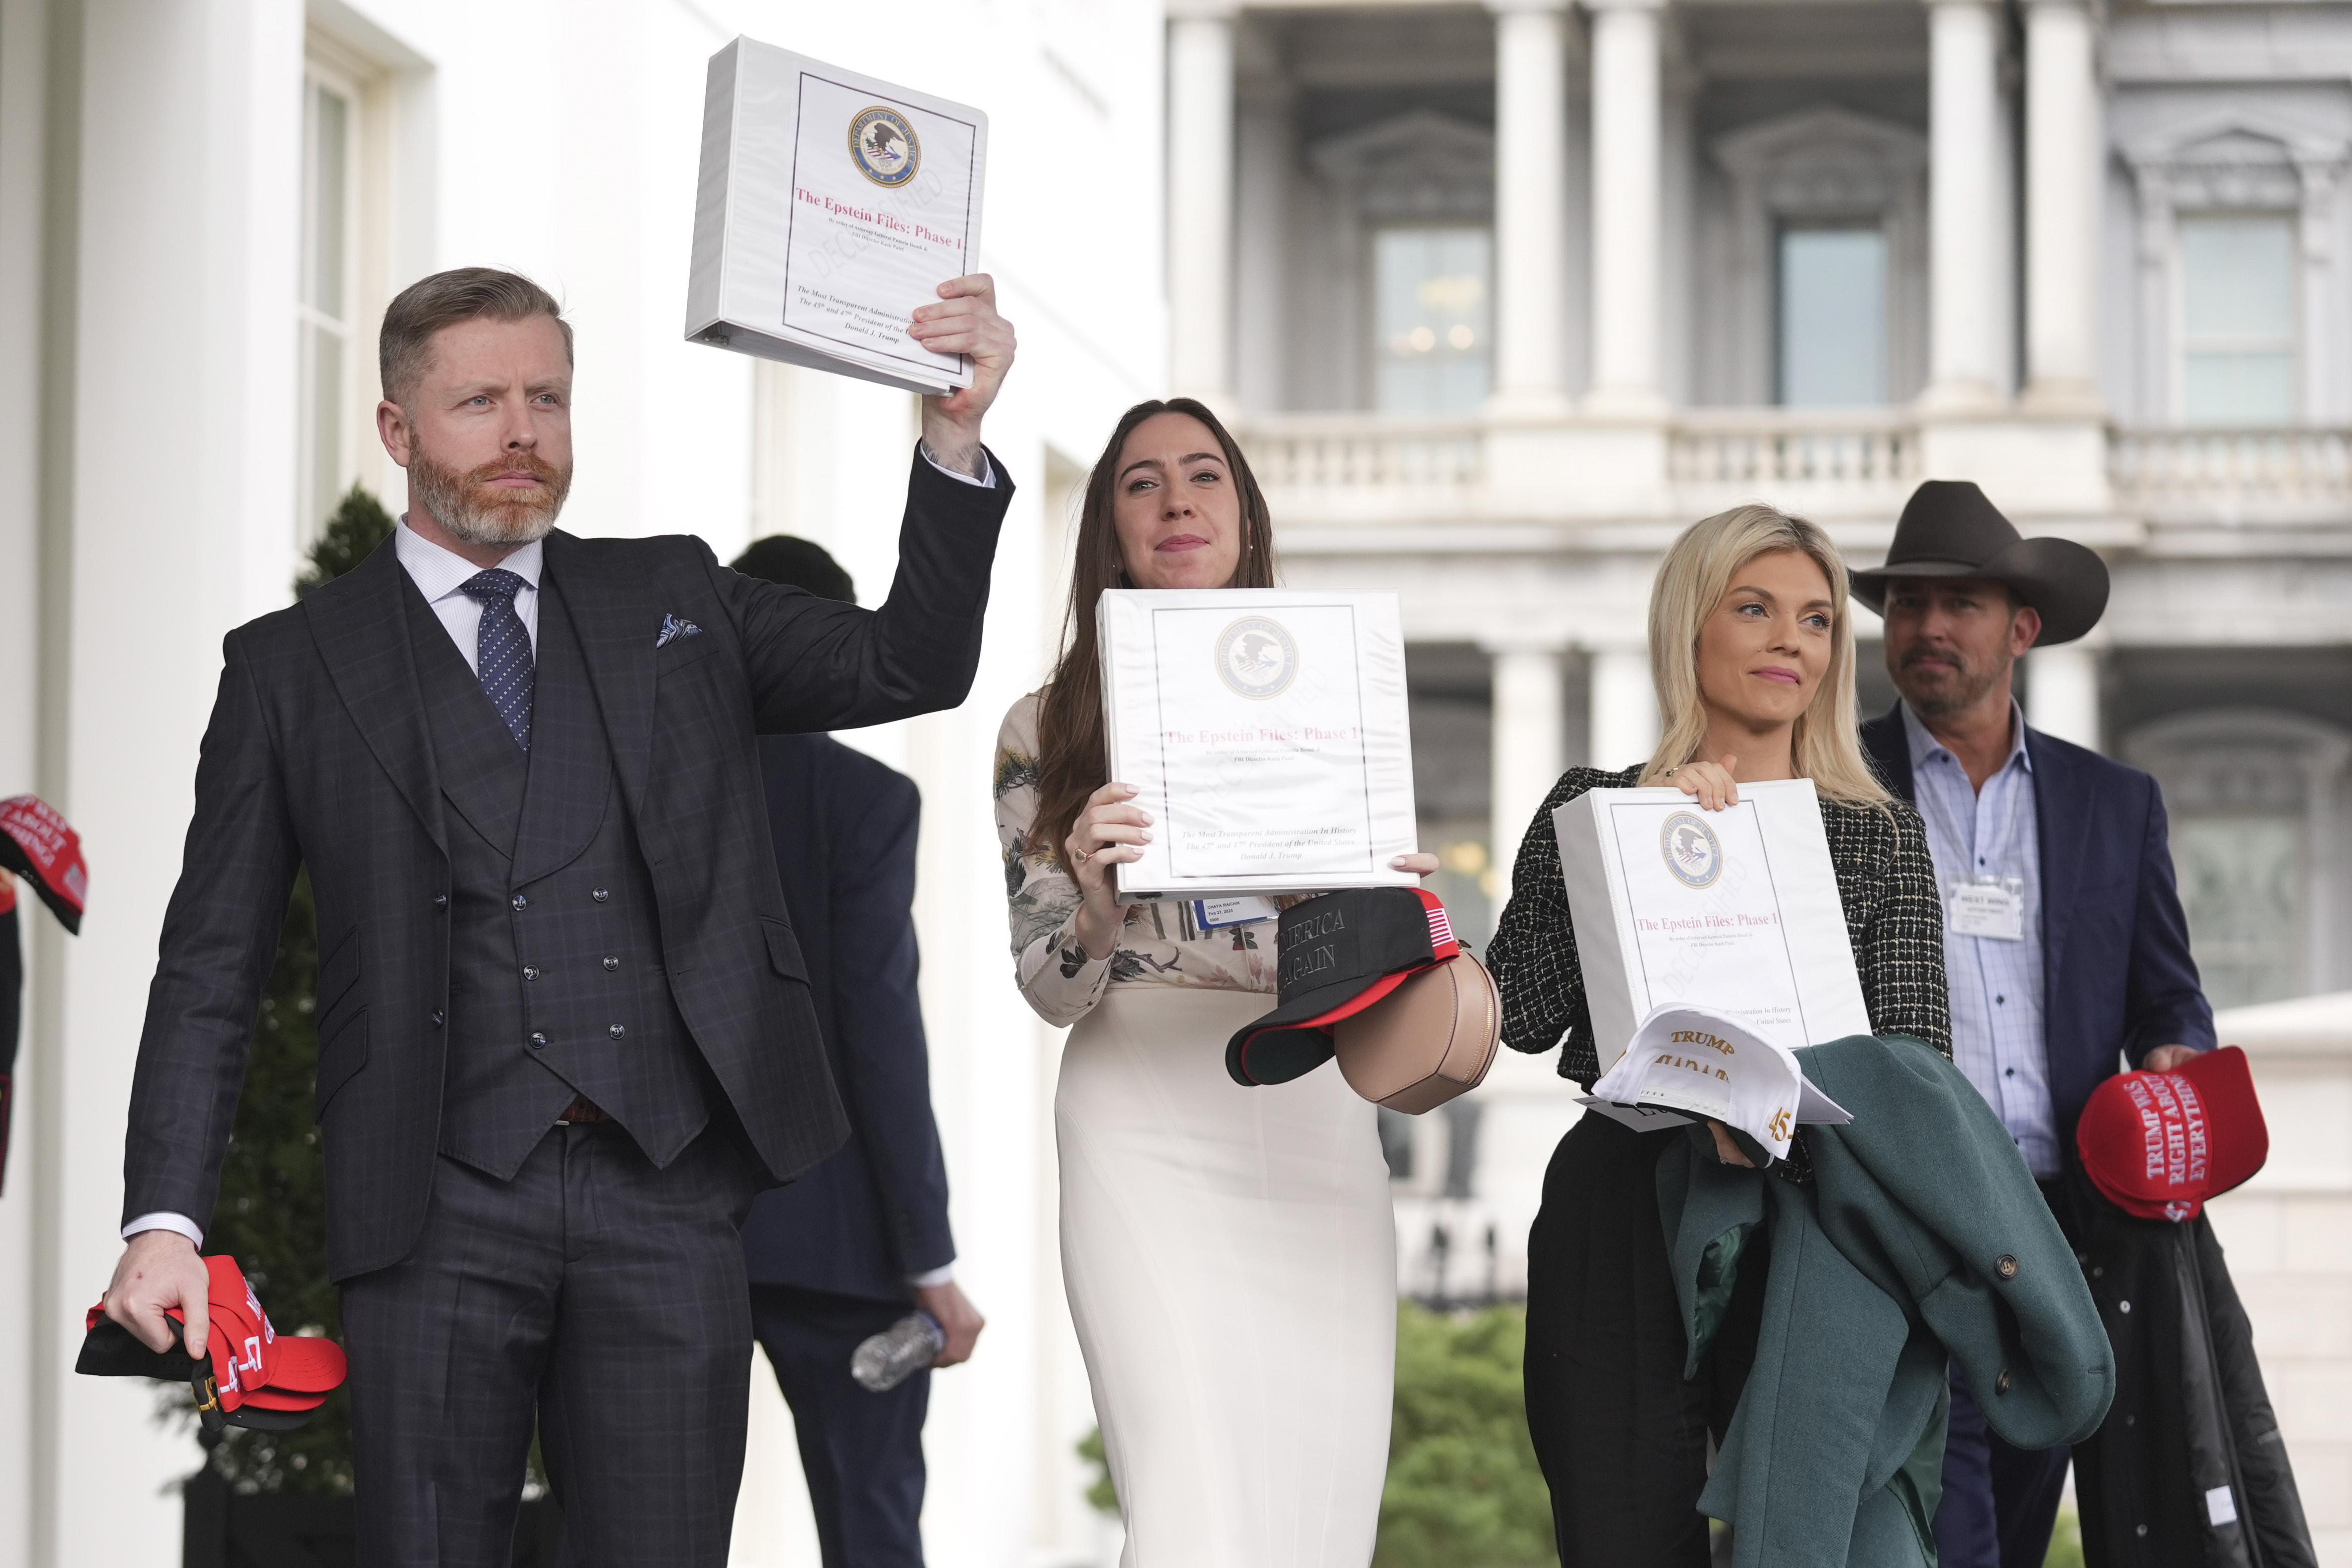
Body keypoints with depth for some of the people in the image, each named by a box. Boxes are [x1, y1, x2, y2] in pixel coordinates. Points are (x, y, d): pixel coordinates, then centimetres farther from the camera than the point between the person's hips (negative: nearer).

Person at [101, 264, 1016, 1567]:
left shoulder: (674, 602, 15)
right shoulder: (293, 667, 8)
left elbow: (909, 666, 5)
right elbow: (210, 970, 5)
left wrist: (955, 436, -10)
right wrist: (166, 1220, -6)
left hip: (664, 1200, 2)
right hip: (438, 1212, -1)